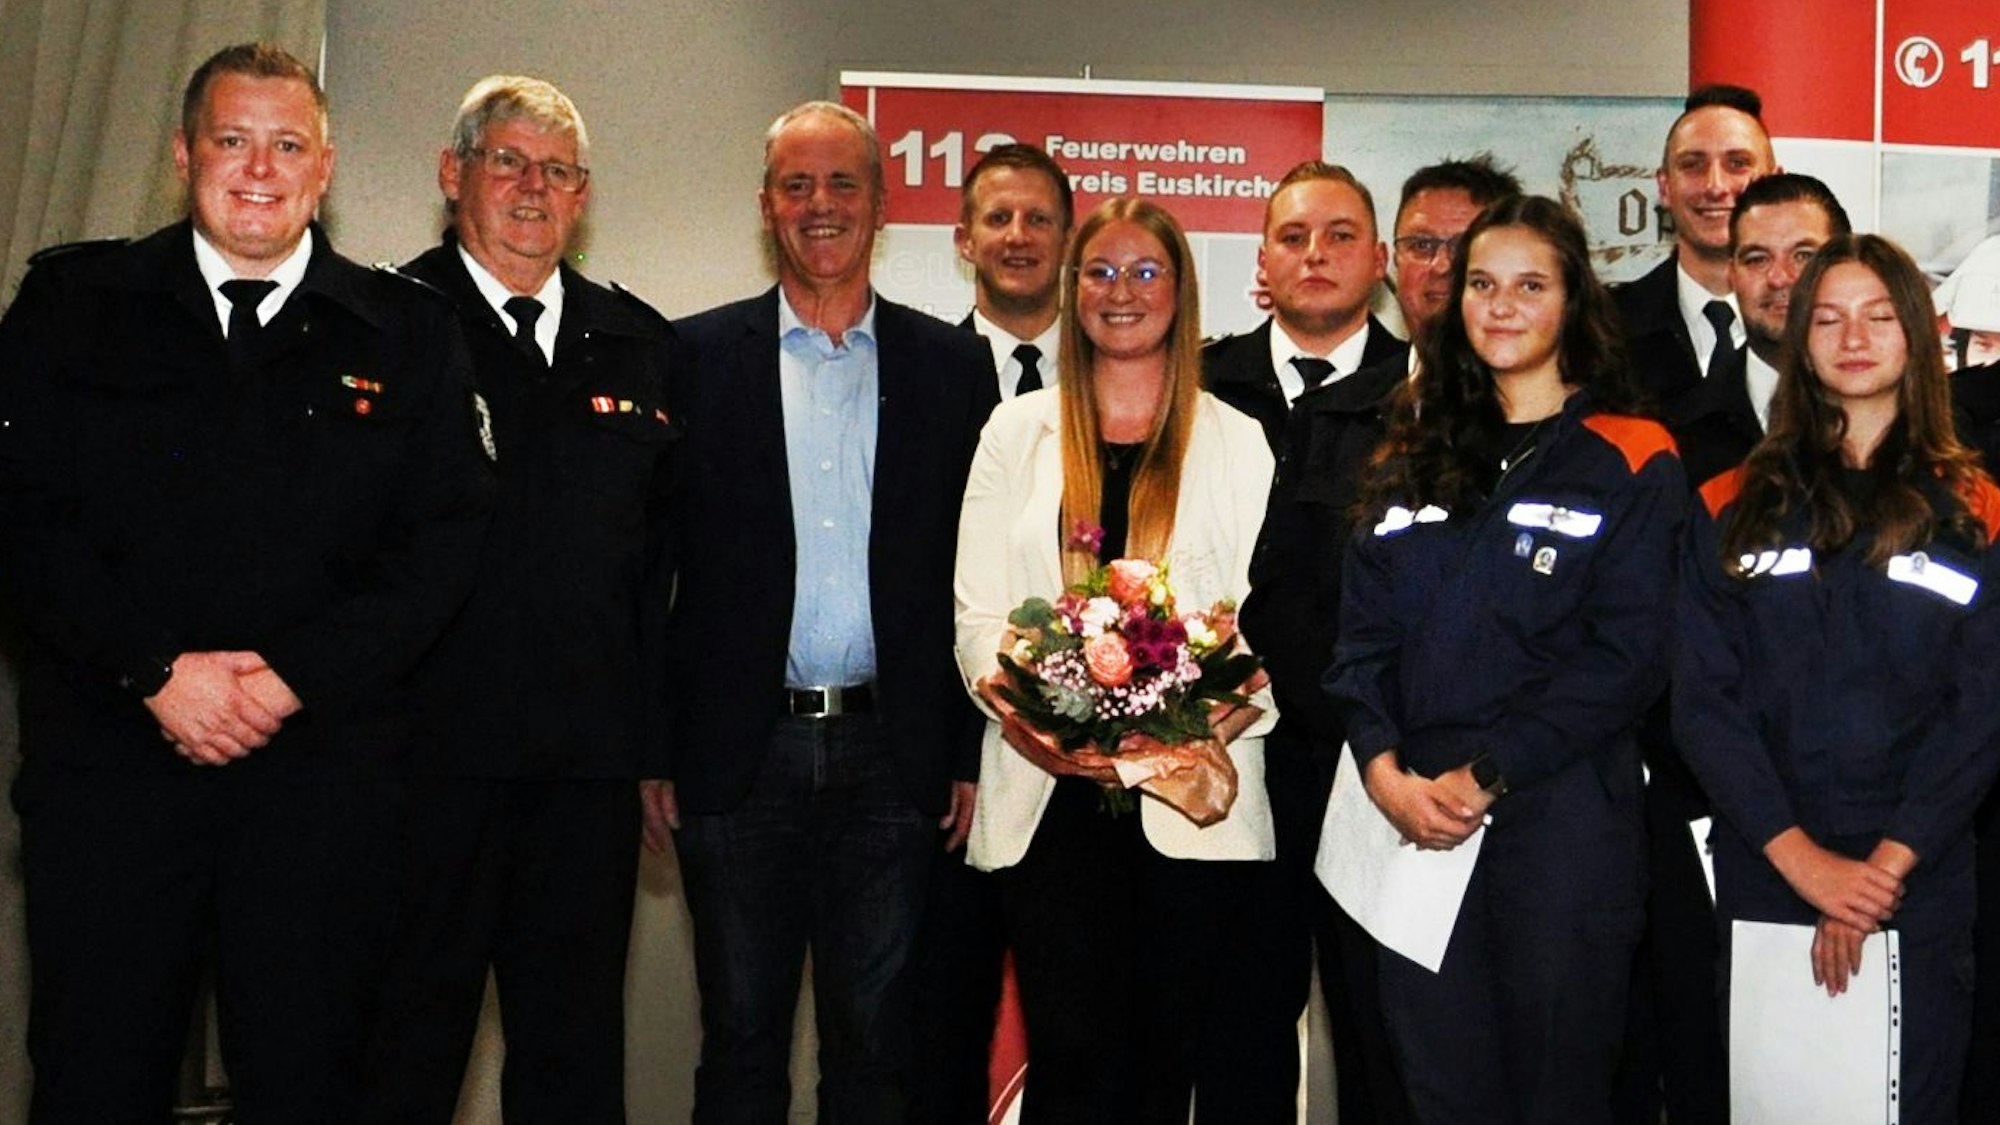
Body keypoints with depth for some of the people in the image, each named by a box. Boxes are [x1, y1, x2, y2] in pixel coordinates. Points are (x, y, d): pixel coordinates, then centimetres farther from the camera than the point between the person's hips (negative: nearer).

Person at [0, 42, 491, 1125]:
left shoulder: (407, 334, 7)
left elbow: (444, 537, 1)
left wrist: (299, 672, -11)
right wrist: (156, 669, -11)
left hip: (323, 770, 0)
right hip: (109, 759, 0)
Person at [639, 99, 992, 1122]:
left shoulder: (951, 365, 5)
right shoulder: (698, 357, 3)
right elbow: (657, 567, 2)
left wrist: (973, 753, 0)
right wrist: (653, 752, -2)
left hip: (895, 757, 1)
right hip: (740, 758, 0)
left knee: (877, 1043, 9)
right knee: (741, 1040, 10)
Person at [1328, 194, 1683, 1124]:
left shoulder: (1629, 463, 0)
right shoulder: (1416, 455, 13)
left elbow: (1625, 656, -9)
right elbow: (1362, 630, 7)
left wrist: (1486, 773, -14)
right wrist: (1384, 766, -8)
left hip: (1562, 823, -3)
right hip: (1414, 819, 4)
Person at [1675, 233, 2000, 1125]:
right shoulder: (1733, 509, 5)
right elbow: (1703, 698, -2)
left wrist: (1885, 867, -13)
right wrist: (1799, 854, -12)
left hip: (1921, 884, -1)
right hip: (1762, 875, 1)